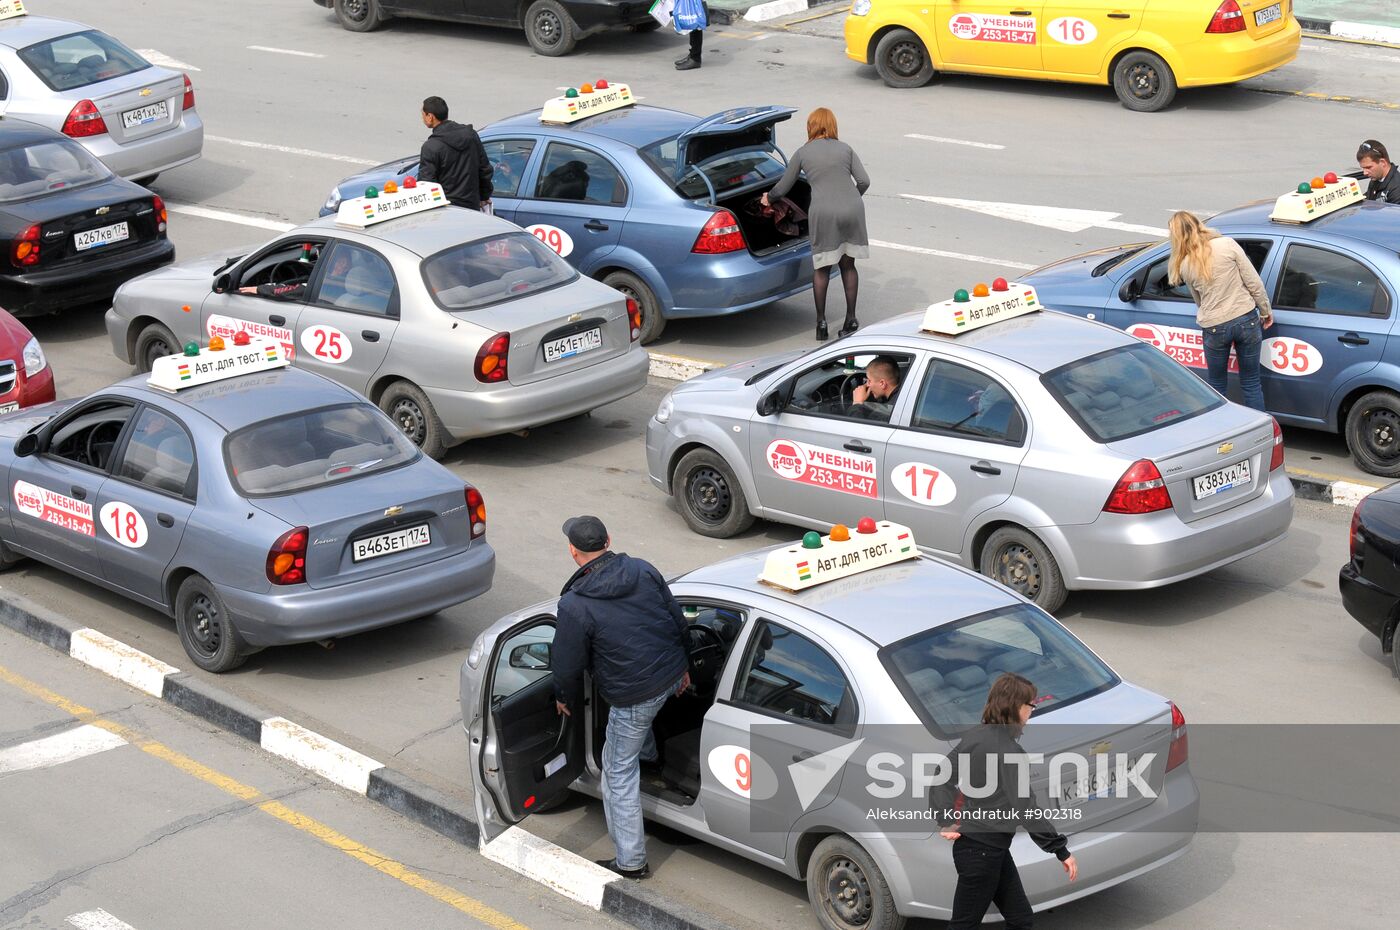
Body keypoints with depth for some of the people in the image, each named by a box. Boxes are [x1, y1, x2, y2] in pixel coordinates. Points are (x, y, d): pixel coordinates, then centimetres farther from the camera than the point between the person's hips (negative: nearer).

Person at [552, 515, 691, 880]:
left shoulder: (575, 605, -20)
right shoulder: (643, 570, -4)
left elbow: (568, 663, -9)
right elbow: (677, 621, 6)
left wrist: (565, 699, 12)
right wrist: (683, 667, 22)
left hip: (634, 695, -6)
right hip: (671, 675, 7)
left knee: (619, 773, 8)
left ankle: (631, 861, 12)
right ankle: (649, 755, 64)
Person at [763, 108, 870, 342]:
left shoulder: (803, 153, 10)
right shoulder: (845, 149, 13)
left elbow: (783, 187, 19)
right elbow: (864, 181, 5)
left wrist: (768, 198, 40)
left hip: (823, 212, -2)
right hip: (852, 209, 2)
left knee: (822, 268, 10)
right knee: (847, 264, 13)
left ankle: (821, 323, 11)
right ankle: (851, 319, 13)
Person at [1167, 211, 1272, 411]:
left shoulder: (1185, 266, -3)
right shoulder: (1228, 245, -8)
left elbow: (1199, 301, 9)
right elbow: (1254, 283, -6)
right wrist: (1266, 311, 6)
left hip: (1214, 327, 0)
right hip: (1246, 320, 0)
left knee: (1216, 386, 18)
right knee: (1251, 383, 11)